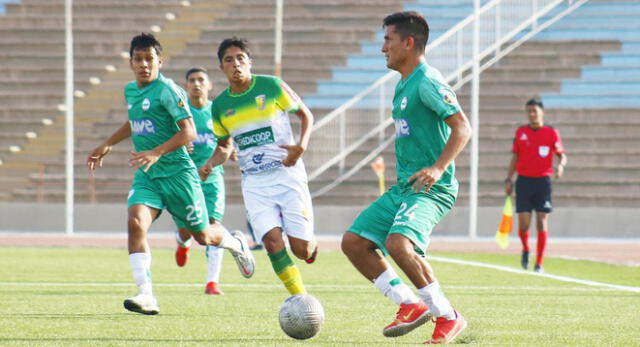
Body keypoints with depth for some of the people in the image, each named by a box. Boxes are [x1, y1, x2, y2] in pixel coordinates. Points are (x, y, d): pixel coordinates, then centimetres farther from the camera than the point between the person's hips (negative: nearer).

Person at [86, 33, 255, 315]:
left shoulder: (167, 91, -15)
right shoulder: (130, 91, 9)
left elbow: (189, 132, -22)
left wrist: (156, 153, -31)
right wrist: (107, 146, 28)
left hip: (177, 172, -5)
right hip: (146, 175, 5)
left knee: (202, 235, 9)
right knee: (136, 223, -21)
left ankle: (237, 244, 45)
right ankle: (146, 296, -23)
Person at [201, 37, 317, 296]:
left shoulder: (272, 86, -4)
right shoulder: (220, 106, 6)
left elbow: (306, 115, 6)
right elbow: (224, 146, 20)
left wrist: (301, 146, -10)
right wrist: (211, 163, -1)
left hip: (287, 173, -2)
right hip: (253, 181, 2)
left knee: (301, 249, -6)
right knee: (272, 241, -18)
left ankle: (312, 247, 32)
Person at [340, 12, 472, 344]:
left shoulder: (427, 82, -13)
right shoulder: (404, 84, 16)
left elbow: (462, 127, -21)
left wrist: (438, 168, -30)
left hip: (430, 190, -10)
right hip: (402, 187, 10)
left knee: (398, 243, -31)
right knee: (353, 242, 4)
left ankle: (448, 317, -17)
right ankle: (410, 305, 7)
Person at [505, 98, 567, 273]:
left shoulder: (551, 133, 2)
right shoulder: (521, 132, 7)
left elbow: (562, 155, 4)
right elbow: (515, 158, 12)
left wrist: (561, 165, -18)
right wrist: (508, 180, 6)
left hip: (543, 180, -1)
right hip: (524, 181, 1)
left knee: (542, 223, -4)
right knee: (523, 224, -6)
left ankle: (539, 263, 3)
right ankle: (525, 249, 25)